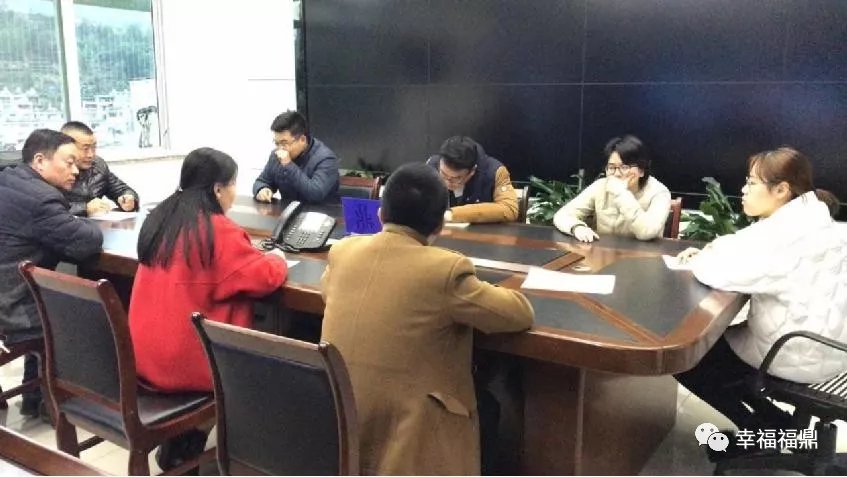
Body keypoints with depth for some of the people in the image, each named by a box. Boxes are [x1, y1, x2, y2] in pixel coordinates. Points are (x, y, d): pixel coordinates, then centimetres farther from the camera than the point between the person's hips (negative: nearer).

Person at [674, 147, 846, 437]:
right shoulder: (797, 219, 7)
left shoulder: (793, 232, -25)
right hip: (810, 342, 10)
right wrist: (706, 252, -1)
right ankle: (772, 422, 21)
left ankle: (761, 430, 15)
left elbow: (728, 272, -30)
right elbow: (743, 246, 17)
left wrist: (697, 262, -9)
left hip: (801, 356, -10)